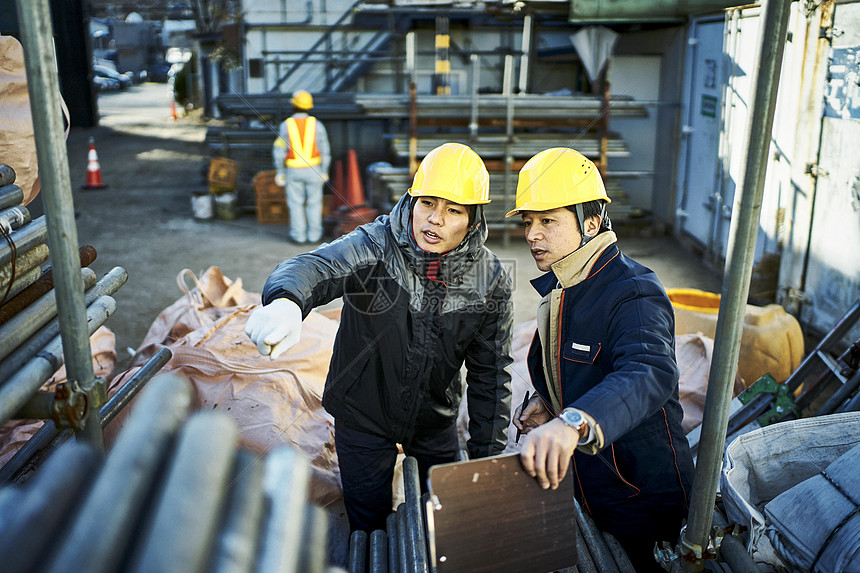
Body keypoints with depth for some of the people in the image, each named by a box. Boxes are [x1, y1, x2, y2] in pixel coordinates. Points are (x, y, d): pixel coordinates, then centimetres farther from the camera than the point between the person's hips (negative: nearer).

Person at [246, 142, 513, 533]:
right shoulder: (375, 246, -22)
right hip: (363, 417, -2)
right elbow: (316, 267, -43)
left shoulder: (491, 280, -12)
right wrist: (285, 302, -67)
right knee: (369, 527, 14)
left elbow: (491, 373, -5)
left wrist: (487, 457, -3)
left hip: (436, 421, 3)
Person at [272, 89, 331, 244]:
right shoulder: (317, 125, -7)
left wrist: (280, 172, 2)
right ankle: (314, 235, 13)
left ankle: (299, 236, 14)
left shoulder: (285, 125, -8)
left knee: (296, 203, 11)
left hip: (293, 171, 0)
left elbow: (279, 151, -7)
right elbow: (325, 151, -7)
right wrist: (324, 172, 1)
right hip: (313, 170, 0)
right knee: (314, 202, 11)